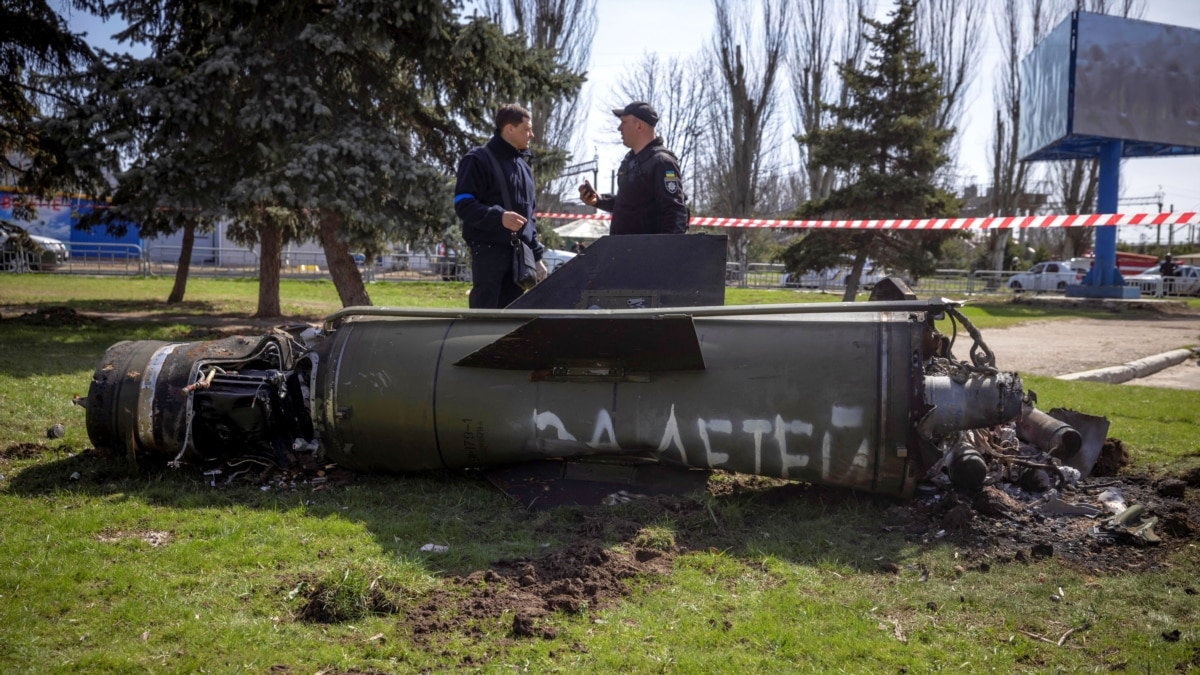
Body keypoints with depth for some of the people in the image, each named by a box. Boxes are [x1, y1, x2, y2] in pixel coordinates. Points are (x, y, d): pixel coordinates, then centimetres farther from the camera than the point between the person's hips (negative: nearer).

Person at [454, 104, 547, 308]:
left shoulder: (523, 165, 19)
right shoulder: (478, 160, -5)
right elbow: (463, 205, -13)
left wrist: (536, 255, 18)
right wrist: (499, 216, -28)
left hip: (518, 252, 7)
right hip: (488, 250, -7)